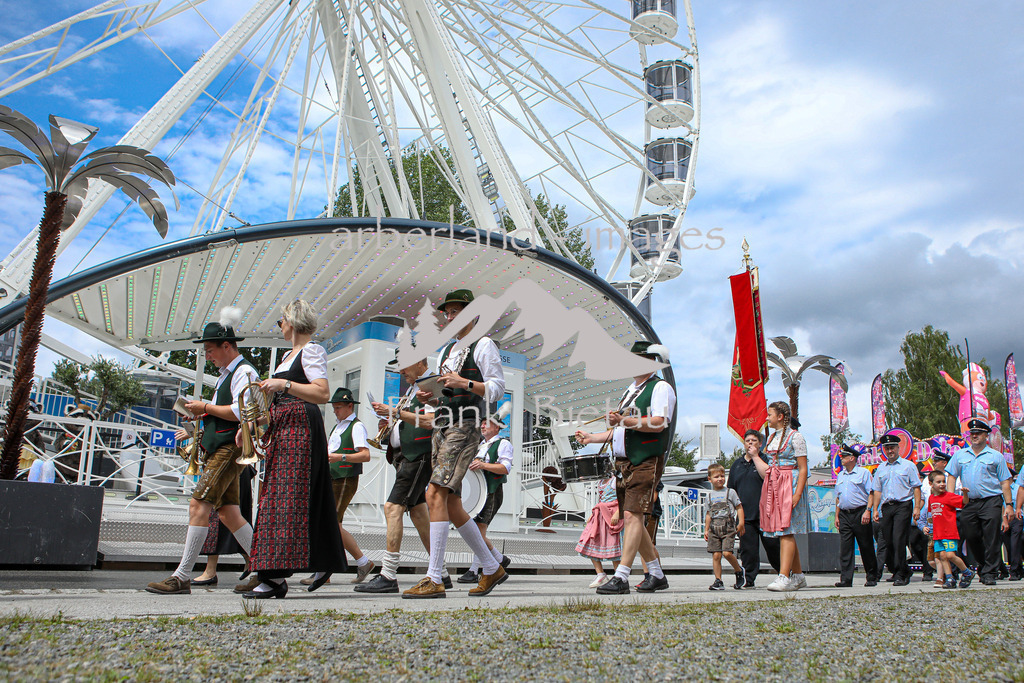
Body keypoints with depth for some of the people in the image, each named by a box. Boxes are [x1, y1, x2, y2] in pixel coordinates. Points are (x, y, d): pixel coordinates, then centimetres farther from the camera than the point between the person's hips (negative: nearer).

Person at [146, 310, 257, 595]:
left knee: (199, 505, -14)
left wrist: (205, 408, -11)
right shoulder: (227, 374, 23)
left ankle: (182, 577, -12)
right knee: (228, 513, 7)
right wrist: (199, 429, 15)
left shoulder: (243, 371, -9)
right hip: (218, 449, 10)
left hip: (230, 448, -10)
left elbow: (241, 413, -20)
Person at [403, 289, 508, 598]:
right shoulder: (446, 351, 25)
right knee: (452, 505, 7)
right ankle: (492, 569, 20)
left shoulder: (483, 345, 1)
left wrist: (464, 383, -20)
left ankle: (434, 579, -19)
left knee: (435, 494, -19)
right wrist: (429, 397, 4)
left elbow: (497, 388, -6)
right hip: (442, 427, 9)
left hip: (465, 427, -8)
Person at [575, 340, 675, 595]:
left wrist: (625, 421, -28)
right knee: (632, 520, 9)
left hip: (646, 462, -9)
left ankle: (621, 577, -20)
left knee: (632, 516, -16)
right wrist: (590, 438, 18)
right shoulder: (630, 390, 24)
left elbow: (658, 423, -18)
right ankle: (657, 575, 20)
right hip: (623, 463, 9)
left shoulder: (660, 387, -3)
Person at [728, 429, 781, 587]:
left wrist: (755, 456, -15)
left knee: (772, 546, 1)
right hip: (745, 514, 4)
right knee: (748, 548, 2)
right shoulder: (737, 464, 17)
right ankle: (749, 579, 7)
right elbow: (731, 490, 22)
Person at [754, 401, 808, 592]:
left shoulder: (795, 436, -5)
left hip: (788, 485, -8)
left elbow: (803, 468, -10)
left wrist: (798, 493, -18)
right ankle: (798, 576, 17)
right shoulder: (772, 437, 17)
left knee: (785, 531, -14)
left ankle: (784, 577, -18)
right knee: (785, 533, 9)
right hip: (771, 486, 8)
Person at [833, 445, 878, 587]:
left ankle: (871, 577, 13)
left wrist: (867, 511, -16)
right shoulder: (840, 475, 17)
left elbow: (871, 493, -6)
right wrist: (837, 516, 14)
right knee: (845, 548, -1)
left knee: (866, 546, 2)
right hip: (844, 514, 5)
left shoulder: (864, 472, 0)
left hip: (860, 512, -5)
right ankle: (845, 579, -1)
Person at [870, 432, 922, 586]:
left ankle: (901, 575, -8)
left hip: (903, 505, -5)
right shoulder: (881, 468, 18)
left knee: (899, 540, -14)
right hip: (886, 507, 5)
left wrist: (917, 507, -8)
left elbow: (916, 487, 1)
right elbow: (877, 491, 18)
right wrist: (875, 509, 9)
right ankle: (903, 571, 19)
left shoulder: (908, 465, 6)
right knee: (888, 542, 4)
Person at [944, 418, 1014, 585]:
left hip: (991, 502, -3)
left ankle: (989, 573, 2)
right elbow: (951, 477, 14)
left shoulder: (996, 456, 8)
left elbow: (1005, 482, 6)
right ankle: (983, 566, 25)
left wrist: (1009, 505, -1)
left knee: (991, 539, -5)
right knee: (971, 538, 5)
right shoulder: (960, 455, 14)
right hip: (969, 503, 3)